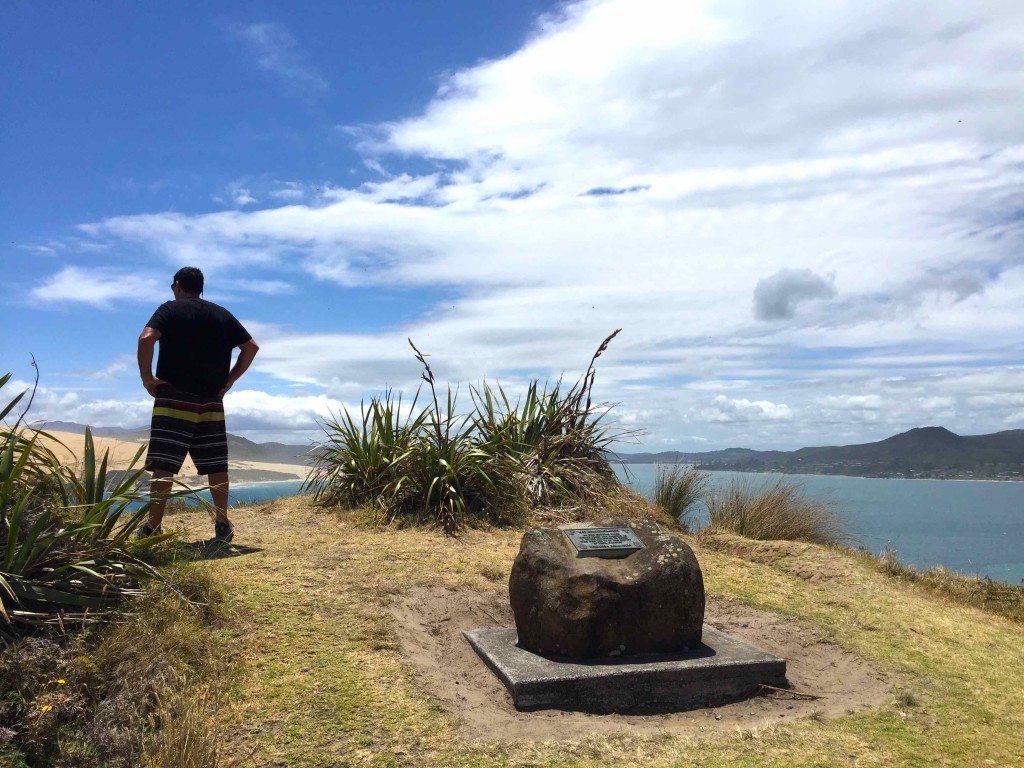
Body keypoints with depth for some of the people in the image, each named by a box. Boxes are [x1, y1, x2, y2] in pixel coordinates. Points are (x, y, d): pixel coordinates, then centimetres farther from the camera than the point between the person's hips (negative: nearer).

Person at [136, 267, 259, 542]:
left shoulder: (170, 309, 1)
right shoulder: (223, 315, 14)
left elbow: (146, 338, -17)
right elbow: (251, 347, 11)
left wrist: (147, 377, -8)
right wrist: (229, 380, 12)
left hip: (174, 400, -4)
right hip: (211, 402, 4)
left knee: (163, 465, -3)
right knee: (216, 466, 7)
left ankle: (153, 526, -4)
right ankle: (223, 525, 10)